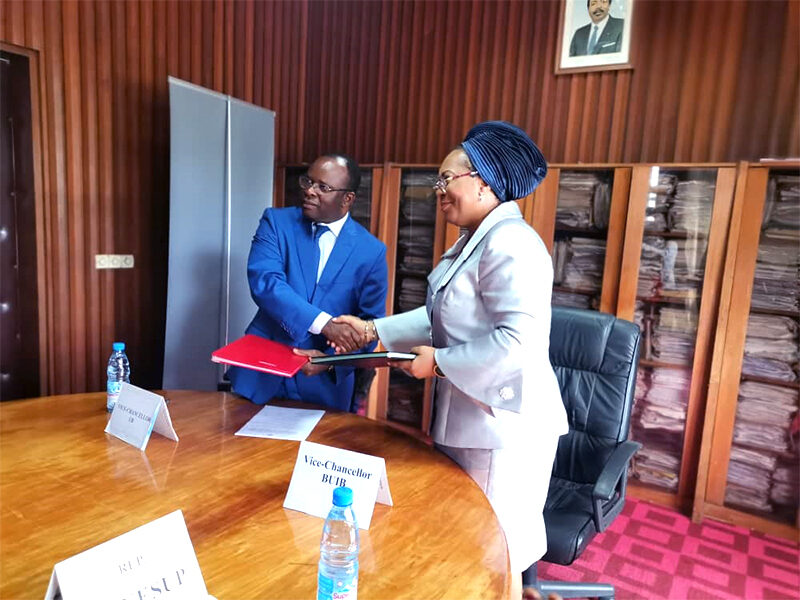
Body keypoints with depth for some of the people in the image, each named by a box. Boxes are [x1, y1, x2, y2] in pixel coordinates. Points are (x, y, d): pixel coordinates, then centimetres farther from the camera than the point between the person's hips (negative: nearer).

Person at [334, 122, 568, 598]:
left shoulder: (509, 243, -21)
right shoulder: (475, 240, 13)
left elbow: (519, 341, -29)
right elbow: (442, 317, 15)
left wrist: (439, 362, -20)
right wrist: (374, 330, 8)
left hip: (503, 421, -10)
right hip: (471, 415, 10)